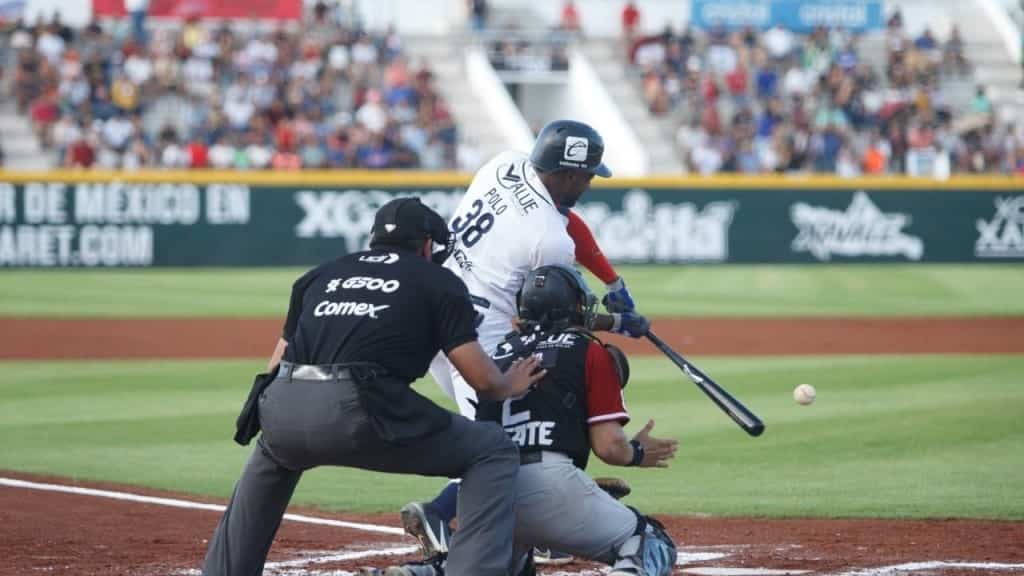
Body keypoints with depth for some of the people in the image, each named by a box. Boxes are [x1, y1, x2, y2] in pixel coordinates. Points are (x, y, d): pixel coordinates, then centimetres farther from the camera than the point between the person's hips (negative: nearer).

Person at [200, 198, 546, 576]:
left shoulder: (321, 274, 28)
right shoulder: (439, 281, 16)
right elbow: (482, 380, 8)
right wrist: (510, 386, 29)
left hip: (282, 411, 5)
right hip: (358, 413, -5)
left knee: (271, 458, 41)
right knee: (493, 452, 12)